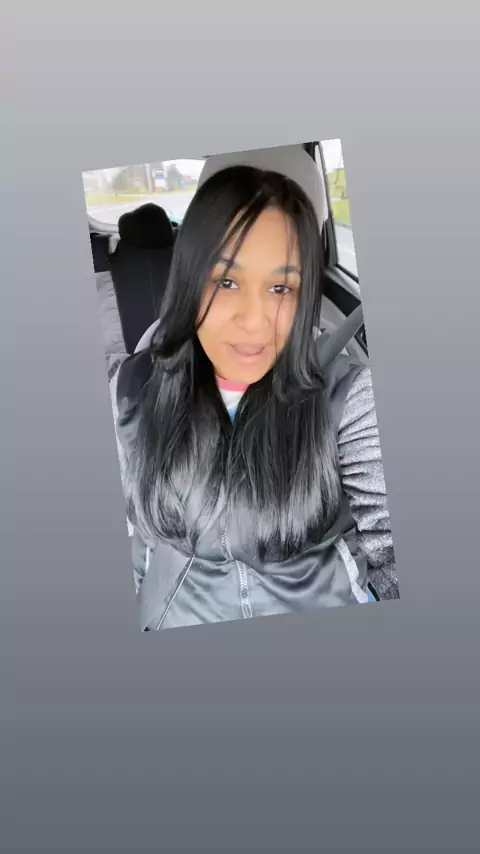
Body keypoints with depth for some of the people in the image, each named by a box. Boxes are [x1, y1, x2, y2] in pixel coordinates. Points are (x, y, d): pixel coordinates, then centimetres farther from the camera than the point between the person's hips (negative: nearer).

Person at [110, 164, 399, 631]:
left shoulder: (346, 392, -12)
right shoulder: (134, 388, -4)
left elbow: (388, 544, -12)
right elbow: (140, 524, 7)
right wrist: (148, 617, 9)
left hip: (324, 610, 0)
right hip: (181, 622, 1)